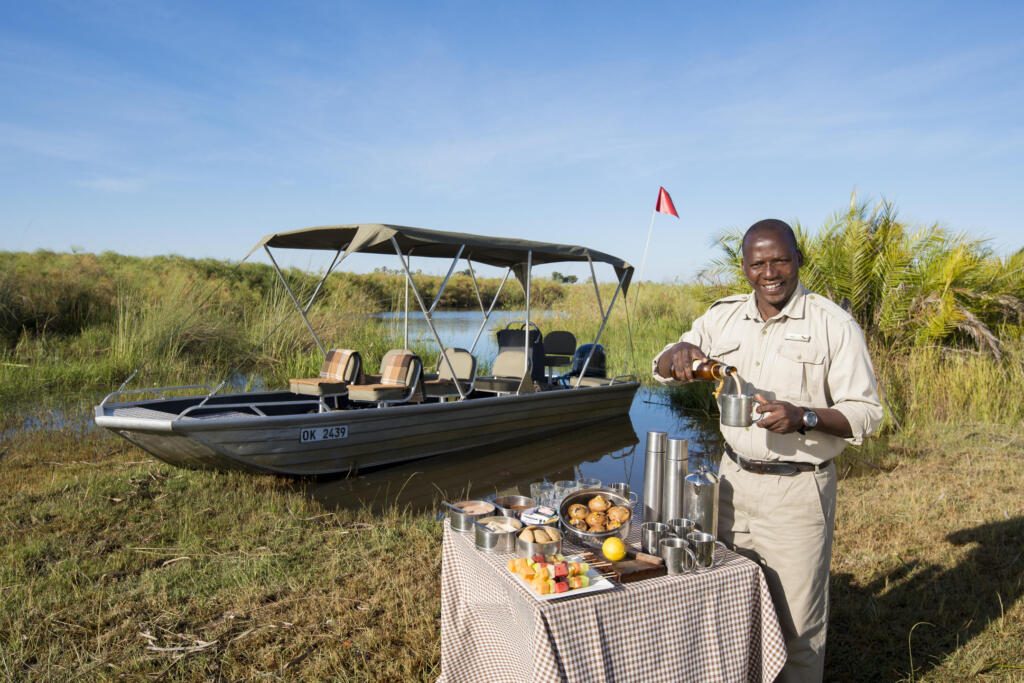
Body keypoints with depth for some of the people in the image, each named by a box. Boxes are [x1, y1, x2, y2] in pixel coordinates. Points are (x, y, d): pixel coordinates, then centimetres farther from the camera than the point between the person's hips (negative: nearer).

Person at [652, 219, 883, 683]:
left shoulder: (833, 324, -8)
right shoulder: (723, 317, 5)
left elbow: (866, 412, -8)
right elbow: (662, 371, 10)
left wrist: (804, 418, -26)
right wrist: (680, 352, -14)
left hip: (798, 490, -4)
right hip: (734, 481, 4)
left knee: (796, 623, 6)